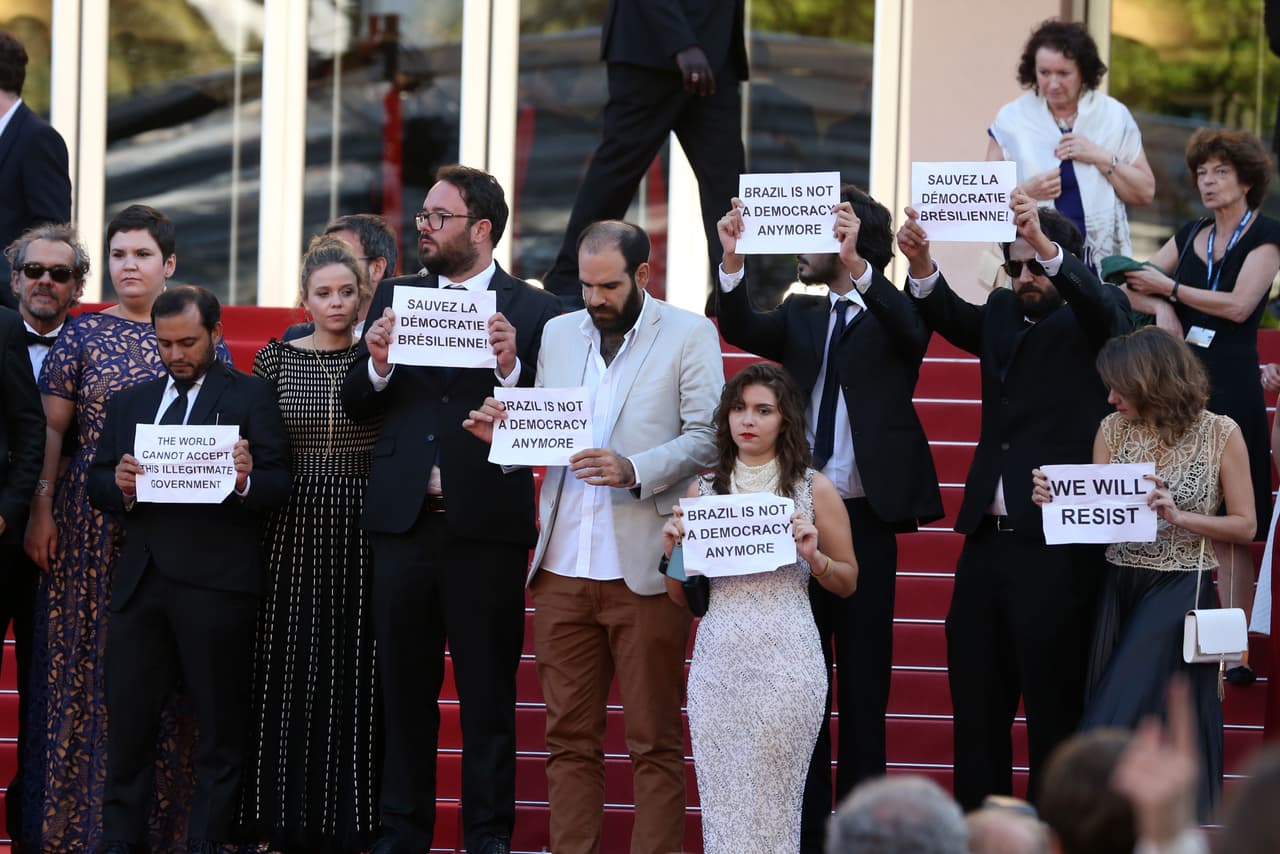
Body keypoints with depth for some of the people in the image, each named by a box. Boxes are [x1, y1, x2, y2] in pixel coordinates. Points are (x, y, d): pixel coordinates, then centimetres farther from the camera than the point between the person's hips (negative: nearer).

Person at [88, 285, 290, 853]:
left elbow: (279, 487, -4)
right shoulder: (129, 403, 18)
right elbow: (97, 485, 13)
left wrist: (247, 480, -25)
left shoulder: (250, 398, 3)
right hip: (142, 581, 4)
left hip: (215, 585, -4)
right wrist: (119, 486, -10)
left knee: (221, 726, 1)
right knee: (127, 716, 4)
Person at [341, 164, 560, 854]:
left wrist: (510, 369, -22)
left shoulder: (534, 312, 0)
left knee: (488, 695, 2)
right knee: (403, 689, 10)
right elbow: (355, 407, 8)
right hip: (403, 519, 4)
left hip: (487, 526, -4)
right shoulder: (395, 297, 12)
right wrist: (377, 365, -12)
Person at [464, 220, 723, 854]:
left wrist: (634, 470, -19)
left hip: (643, 569, -4)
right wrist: (503, 431, -4)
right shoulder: (558, 334, 16)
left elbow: (706, 438, -5)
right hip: (563, 568, 4)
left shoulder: (690, 335, 2)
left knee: (655, 742, -1)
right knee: (569, 737, 5)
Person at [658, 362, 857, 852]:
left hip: (785, 661, -3)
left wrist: (812, 557, -9)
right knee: (721, 800, 1)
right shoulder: (703, 490, 9)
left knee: (772, 801, -3)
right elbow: (681, 596, 15)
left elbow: (848, 582, 10)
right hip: (718, 659, 3)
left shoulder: (814, 489, 3)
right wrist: (672, 549, -3)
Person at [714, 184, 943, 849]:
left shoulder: (889, 315, 1)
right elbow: (742, 330, -3)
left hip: (866, 519, -4)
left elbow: (912, 333, -21)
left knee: (864, 683, 1)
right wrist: (733, 259, -21)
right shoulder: (801, 316, 14)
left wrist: (856, 263, -35)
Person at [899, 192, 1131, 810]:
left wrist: (1047, 248, -37)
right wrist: (922, 266, -21)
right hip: (988, 538, 6)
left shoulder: (1092, 319, 1)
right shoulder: (1003, 314, 16)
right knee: (976, 705, 9)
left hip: (1057, 544, -6)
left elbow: (1104, 310, -20)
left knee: (1053, 706, -3)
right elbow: (953, 318, -1)